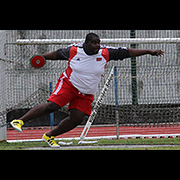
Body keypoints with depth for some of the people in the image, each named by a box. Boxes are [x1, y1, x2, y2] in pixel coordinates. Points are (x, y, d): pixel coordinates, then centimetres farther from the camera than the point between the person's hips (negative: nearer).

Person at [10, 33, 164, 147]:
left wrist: (148, 51, -9)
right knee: (51, 106, -21)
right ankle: (20, 121, -14)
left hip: (86, 94, 4)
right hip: (69, 84, -3)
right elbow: (57, 54, 7)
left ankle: (49, 136, 11)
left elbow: (127, 52, -9)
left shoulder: (105, 53, -11)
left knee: (76, 119, -7)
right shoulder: (73, 50, -13)